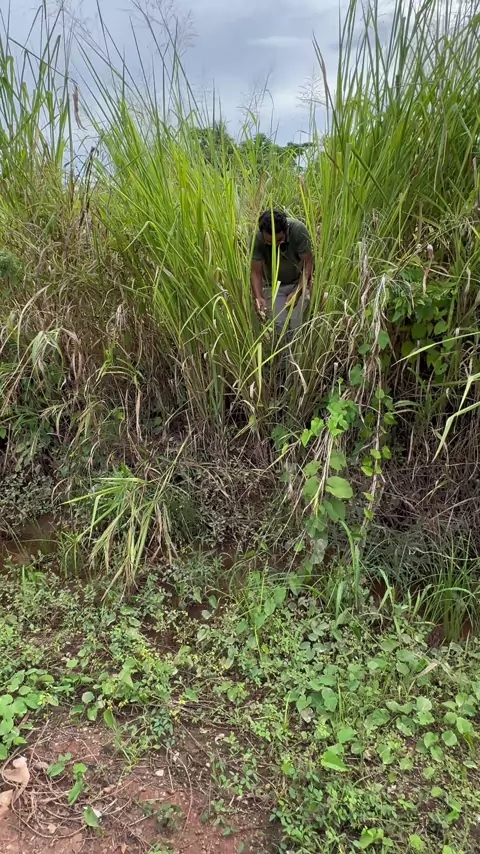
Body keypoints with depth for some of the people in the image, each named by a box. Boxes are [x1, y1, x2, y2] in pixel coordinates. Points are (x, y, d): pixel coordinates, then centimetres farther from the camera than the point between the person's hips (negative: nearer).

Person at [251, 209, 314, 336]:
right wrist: (258, 297, -39)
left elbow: (308, 263, -21)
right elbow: (256, 273, -21)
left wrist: (297, 292, -32)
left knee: (296, 322, -17)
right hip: (275, 286, 1)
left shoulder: (298, 230, -28)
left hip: (300, 281, -1)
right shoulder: (257, 239, -25)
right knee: (279, 323, -14)